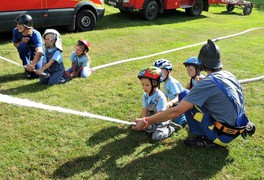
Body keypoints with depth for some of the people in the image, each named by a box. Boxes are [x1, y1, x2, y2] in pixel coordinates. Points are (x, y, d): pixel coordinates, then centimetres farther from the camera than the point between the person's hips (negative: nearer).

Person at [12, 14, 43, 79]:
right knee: (22, 45, -33)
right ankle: (27, 68, -13)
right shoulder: (16, 31, -23)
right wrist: (21, 42, -30)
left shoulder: (35, 34, -35)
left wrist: (32, 64, -66)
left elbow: (39, 51, -49)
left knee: (37, 74, -17)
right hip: (26, 53, 3)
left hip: (36, 54, -2)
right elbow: (15, 44, -4)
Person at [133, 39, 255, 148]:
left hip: (224, 135, -8)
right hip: (239, 127, 8)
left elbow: (176, 111, -23)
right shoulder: (229, 75, 2)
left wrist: (146, 121, -16)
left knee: (185, 98, -9)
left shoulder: (207, 83, -20)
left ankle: (210, 139, -2)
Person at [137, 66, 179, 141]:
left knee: (156, 137, -22)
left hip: (161, 121, -7)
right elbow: (144, 111, -6)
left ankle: (170, 128, 2)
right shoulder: (145, 96, -2)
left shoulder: (160, 97, -24)